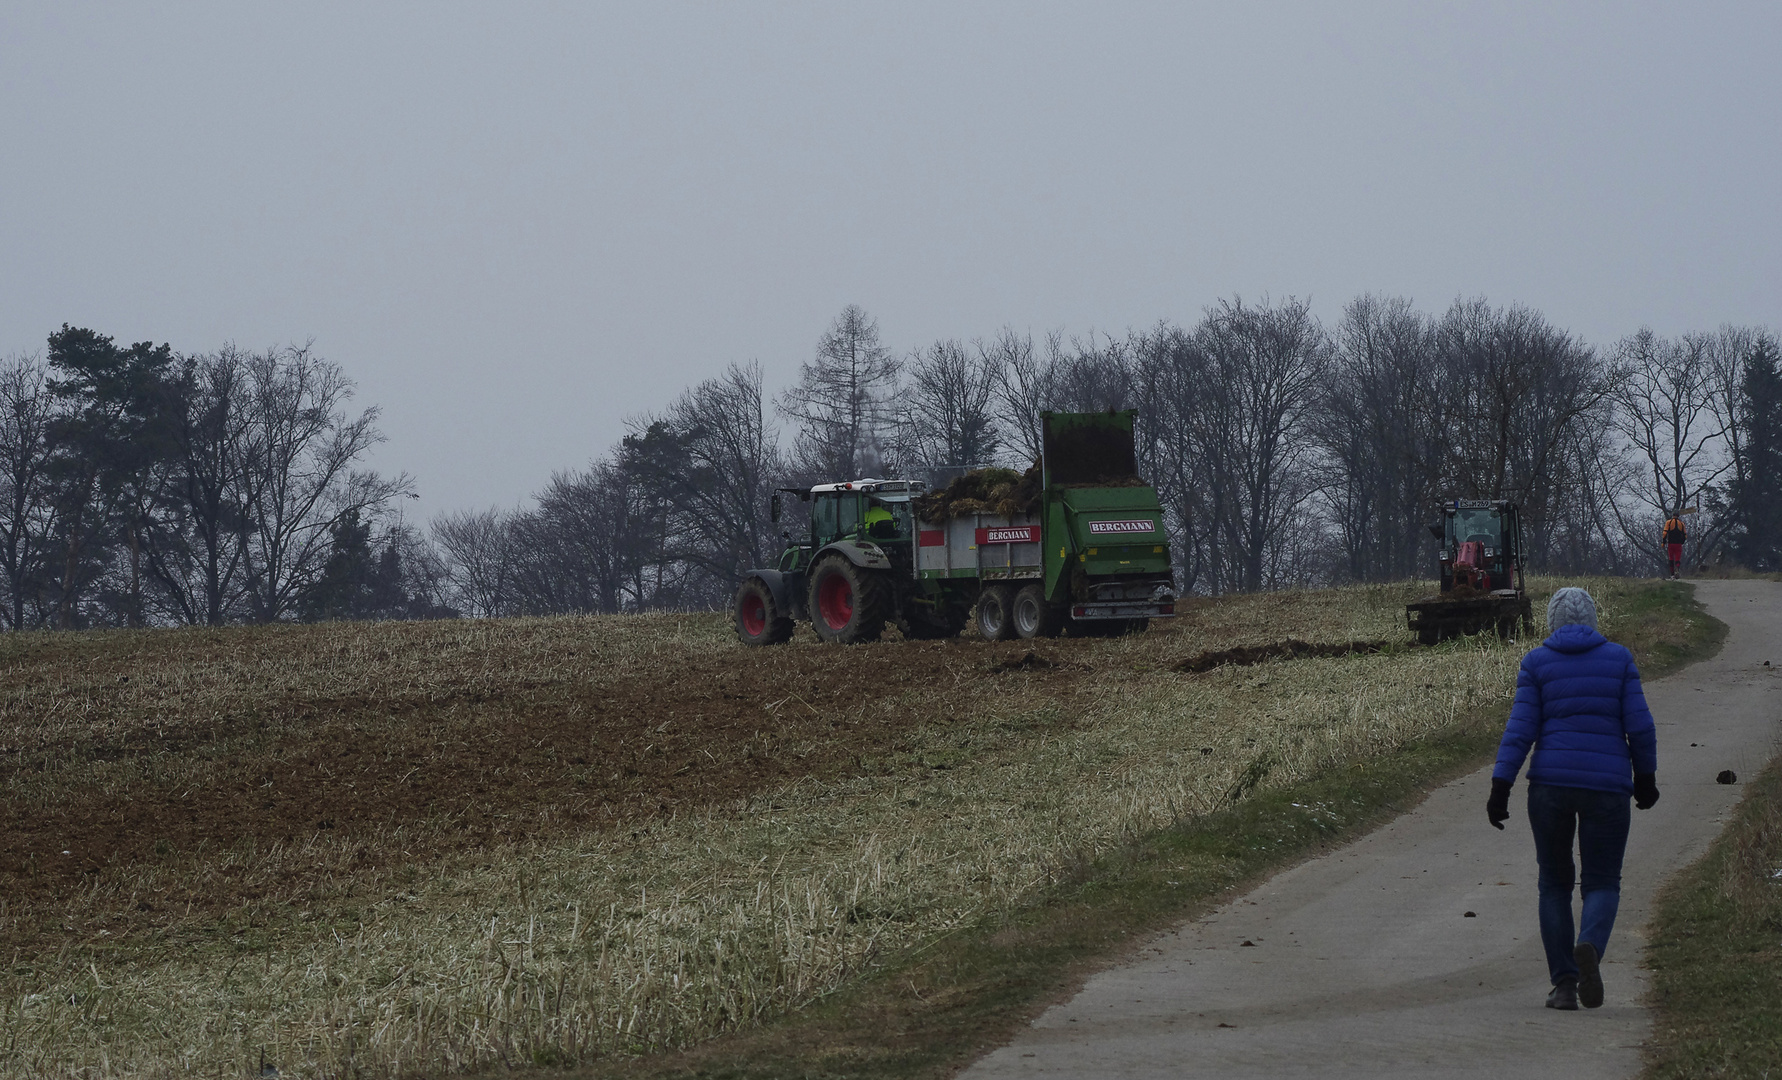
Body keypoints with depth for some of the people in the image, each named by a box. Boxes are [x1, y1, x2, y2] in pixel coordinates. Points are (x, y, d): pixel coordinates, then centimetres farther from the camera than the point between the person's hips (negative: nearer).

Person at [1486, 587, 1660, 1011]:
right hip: (1607, 786, 0)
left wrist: (1500, 789, -5)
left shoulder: (1537, 663, 1)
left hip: (1551, 784, 0)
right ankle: (1590, 948, -24)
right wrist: (1645, 779, 12)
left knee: (1555, 884, 15)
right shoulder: (1618, 659, 3)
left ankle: (1564, 984, 7)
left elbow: (1520, 729, -5)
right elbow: (1639, 726, -1)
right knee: (1602, 885, 8)